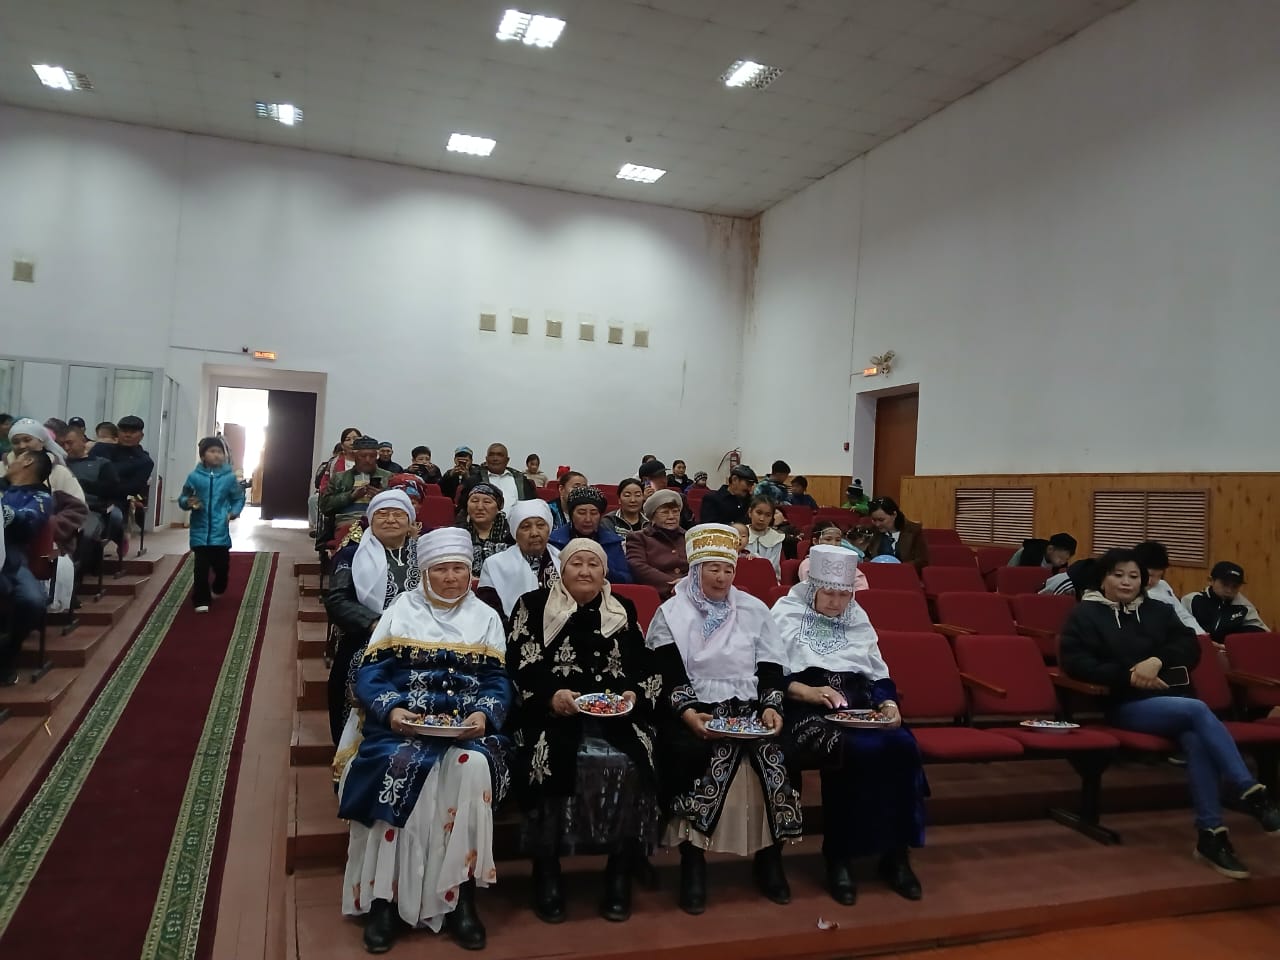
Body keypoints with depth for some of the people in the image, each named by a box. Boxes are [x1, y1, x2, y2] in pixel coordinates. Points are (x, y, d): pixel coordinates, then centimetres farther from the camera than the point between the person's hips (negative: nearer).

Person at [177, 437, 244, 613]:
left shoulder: (229, 477, -1)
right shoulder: (194, 476, -3)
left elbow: (239, 499, 9)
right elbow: (182, 498, 6)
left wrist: (233, 512, -7)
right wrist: (188, 503, -16)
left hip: (220, 531, 1)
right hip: (200, 531, -1)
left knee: (222, 565, 7)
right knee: (201, 567, -2)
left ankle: (217, 590, 38)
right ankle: (201, 600, 9)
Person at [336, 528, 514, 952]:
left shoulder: (486, 617, 12)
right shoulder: (400, 610, 10)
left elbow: (498, 681, 4)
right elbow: (370, 674, 2)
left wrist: (484, 714, -17)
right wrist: (390, 710, -17)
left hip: (465, 726, 0)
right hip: (404, 721, 0)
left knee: (473, 766, -31)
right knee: (399, 766, -32)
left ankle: (461, 895, -19)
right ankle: (383, 895, -17)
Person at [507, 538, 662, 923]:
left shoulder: (624, 611, 17)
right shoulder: (533, 606, 9)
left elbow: (645, 670, 15)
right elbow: (518, 667, 0)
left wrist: (634, 694, -7)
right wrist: (551, 695, -16)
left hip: (615, 716, 2)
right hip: (554, 715, -2)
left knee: (628, 765, -26)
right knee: (553, 760, -31)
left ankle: (620, 872, -6)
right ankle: (547, 872, -10)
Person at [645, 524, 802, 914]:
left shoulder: (754, 610, 14)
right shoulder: (671, 613, 4)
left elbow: (772, 667, 10)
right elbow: (668, 677, -5)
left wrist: (771, 707, -8)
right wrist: (688, 713, -22)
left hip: (749, 709, 3)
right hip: (694, 712, -3)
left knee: (774, 750, -25)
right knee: (691, 752, -33)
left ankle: (770, 858, -6)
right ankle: (692, 862, -18)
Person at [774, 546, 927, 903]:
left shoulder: (858, 619, 22)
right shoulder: (786, 613, 6)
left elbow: (879, 676, 18)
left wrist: (888, 703, -2)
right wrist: (807, 691, -18)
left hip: (859, 708, 5)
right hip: (807, 711, -5)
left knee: (902, 746, -26)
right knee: (861, 750, -33)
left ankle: (896, 852, -12)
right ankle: (838, 856, -16)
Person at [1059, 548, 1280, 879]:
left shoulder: (1158, 611, 20)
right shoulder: (1085, 615, 5)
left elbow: (1190, 647, 8)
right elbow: (1074, 662, -7)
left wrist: (1157, 660, -13)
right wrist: (1127, 675, -16)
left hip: (1174, 699, 4)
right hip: (1125, 706, -4)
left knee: (1196, 739, -31)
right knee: (1198, 711, -31)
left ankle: (1210, 834, -30)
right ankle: (1251, 793, -31)